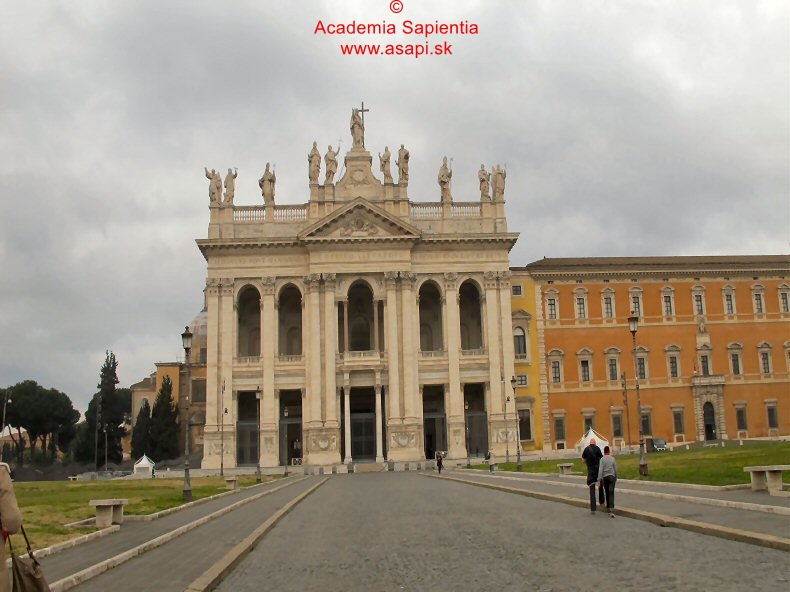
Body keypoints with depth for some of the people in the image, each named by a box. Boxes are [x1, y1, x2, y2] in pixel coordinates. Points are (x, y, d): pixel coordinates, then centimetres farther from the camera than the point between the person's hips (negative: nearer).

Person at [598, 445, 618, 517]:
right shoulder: (613, 459, -1)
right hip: (612, 477, 0)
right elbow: (615, 469, 5)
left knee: (607, 493, 16)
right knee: (611, 493, -7)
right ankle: (611, 510, -20)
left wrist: (599, 480, -11)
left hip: (605, 477, 0)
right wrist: (616, 478, 20)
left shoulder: (602, 459, -6)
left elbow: (600, 470, -12)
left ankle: (608, 508, 25)